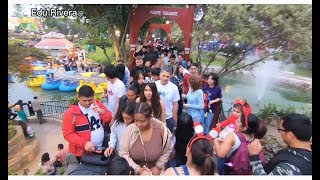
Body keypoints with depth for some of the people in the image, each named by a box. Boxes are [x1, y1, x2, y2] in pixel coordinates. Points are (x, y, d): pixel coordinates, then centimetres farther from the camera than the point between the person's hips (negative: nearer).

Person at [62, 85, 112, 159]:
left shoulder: (97, 104, -3)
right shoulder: (71, 112, -17)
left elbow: (109, 119, 1)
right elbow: (68, 134, -15)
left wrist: (102, 112, -20)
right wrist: (84, 143, -27)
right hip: (83, 151, -4)